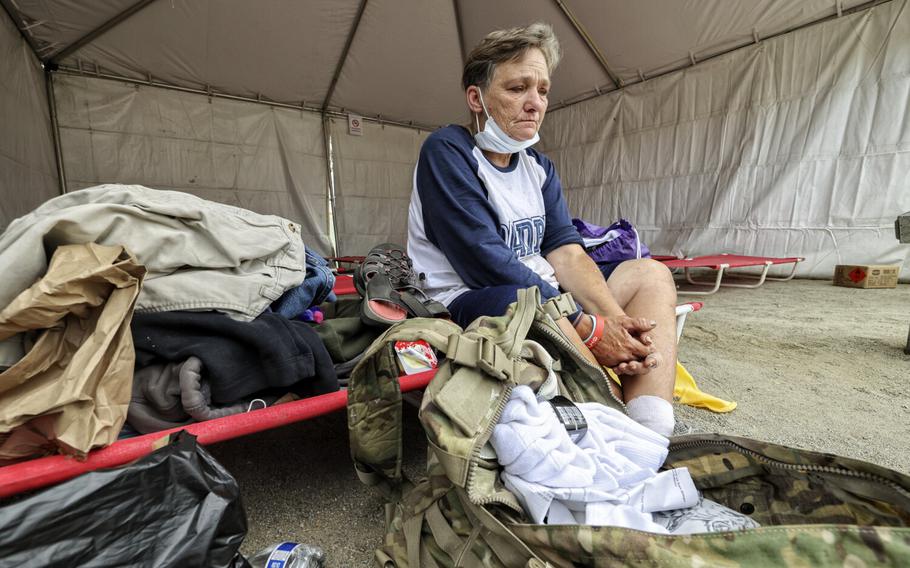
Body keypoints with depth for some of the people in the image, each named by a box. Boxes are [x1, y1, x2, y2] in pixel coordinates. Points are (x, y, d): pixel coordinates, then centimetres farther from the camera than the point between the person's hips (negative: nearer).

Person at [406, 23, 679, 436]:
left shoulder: (539, 166, 12)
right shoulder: (447, 152, -10)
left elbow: (566, 252, 2)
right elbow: (489, 265, -21)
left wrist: (615, 317, -16)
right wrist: (591, 328, -20)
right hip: (467, 305, -8)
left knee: (650, 273, 2)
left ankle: (652, 442, -15)